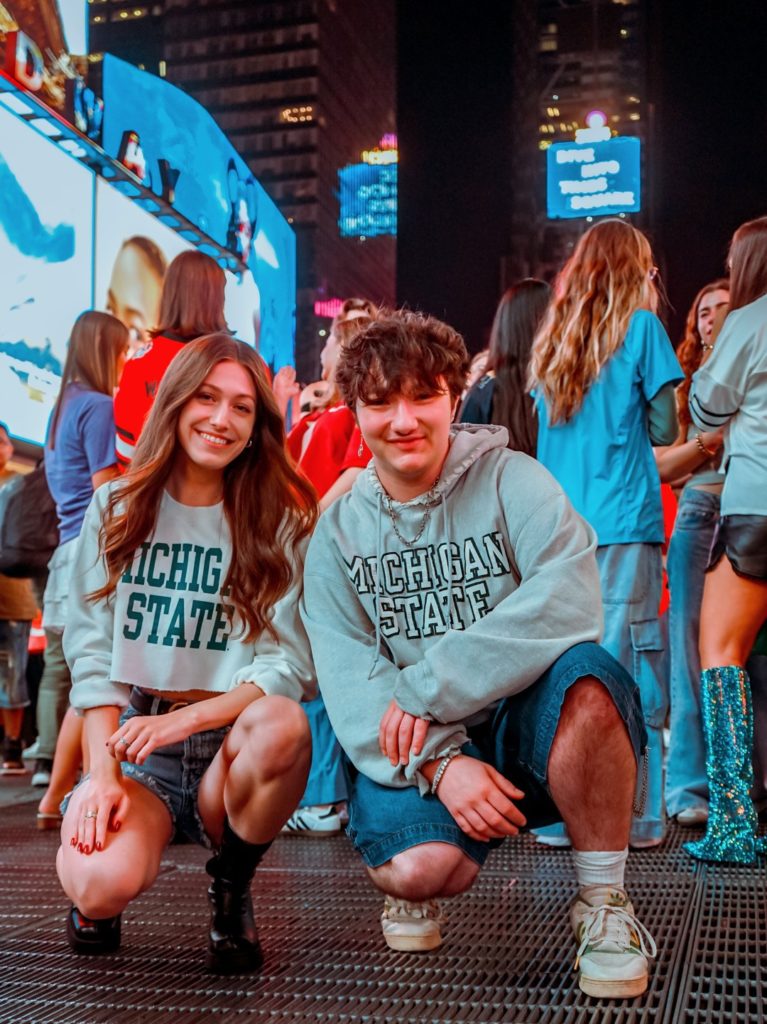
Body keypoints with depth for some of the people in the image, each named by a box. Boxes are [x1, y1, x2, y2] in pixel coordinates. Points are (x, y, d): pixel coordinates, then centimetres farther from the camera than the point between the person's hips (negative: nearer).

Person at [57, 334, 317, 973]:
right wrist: (103, 774, -13)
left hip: (231, 746, 0)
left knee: (282, 724, -36)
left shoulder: (280, 524, 1)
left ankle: (232, 885, -4)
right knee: (102, 884, -31)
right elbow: (92, 656, -1)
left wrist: (185, 719, -23)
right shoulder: (117, 509, 4)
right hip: (134, 740, 0)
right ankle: (100, 905, 11)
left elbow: (289, 664, -9)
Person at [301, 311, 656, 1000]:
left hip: (530, 731, -1)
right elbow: (348, 676, -7)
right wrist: (437, 763, -24)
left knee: (585, 678, -34)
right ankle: (416, 889, 12)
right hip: (415, 752, 2)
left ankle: (603, 903, -12)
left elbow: (571, 600, -22)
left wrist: (428, 686, -24)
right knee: (417, 868, -29)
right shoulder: (339, 530, 5)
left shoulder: (509, 480, -4)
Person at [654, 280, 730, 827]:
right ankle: (691, 786, 1)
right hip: (701, 515, 1)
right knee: (694, 649, -3)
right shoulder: (690, 386, 17)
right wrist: (709, 439, -3)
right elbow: (660, 464, 11)